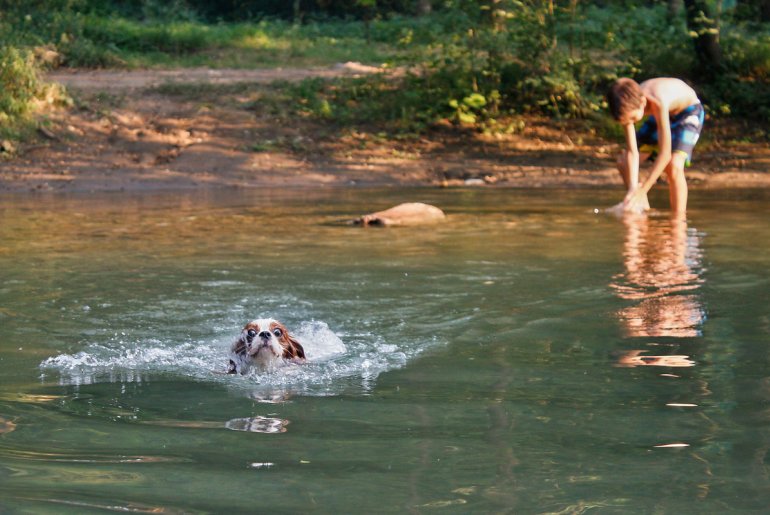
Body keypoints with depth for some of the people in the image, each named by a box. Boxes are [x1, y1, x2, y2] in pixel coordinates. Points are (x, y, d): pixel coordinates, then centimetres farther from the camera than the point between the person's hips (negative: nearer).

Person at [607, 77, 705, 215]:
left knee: (674, 166, -30)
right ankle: (642, 207, 18)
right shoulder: (628, 107, -26)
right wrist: (632, 189, -32)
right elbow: (632, 152, -22)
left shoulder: (658, 103, -43)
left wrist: (642, 190, -39)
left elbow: (665, 154, -41)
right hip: (661, 115, 6)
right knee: (624, 162, -1)